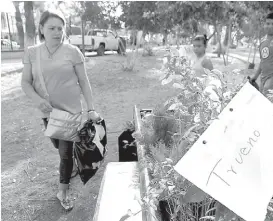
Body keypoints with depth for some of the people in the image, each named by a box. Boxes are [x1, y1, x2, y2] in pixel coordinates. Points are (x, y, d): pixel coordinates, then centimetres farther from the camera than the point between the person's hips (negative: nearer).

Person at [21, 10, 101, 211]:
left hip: (71, 111, -3)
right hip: (48, 112, 3)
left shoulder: (72, 52, -8)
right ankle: (74, 163, 53)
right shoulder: (32, 53, -2)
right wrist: (37, 99, -19)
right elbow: (25, 82, 1)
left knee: (66, 151, 4)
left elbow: (84, 82, -5)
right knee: (59, 148, 21)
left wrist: (91, 109, -9)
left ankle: (63, 192, 22)